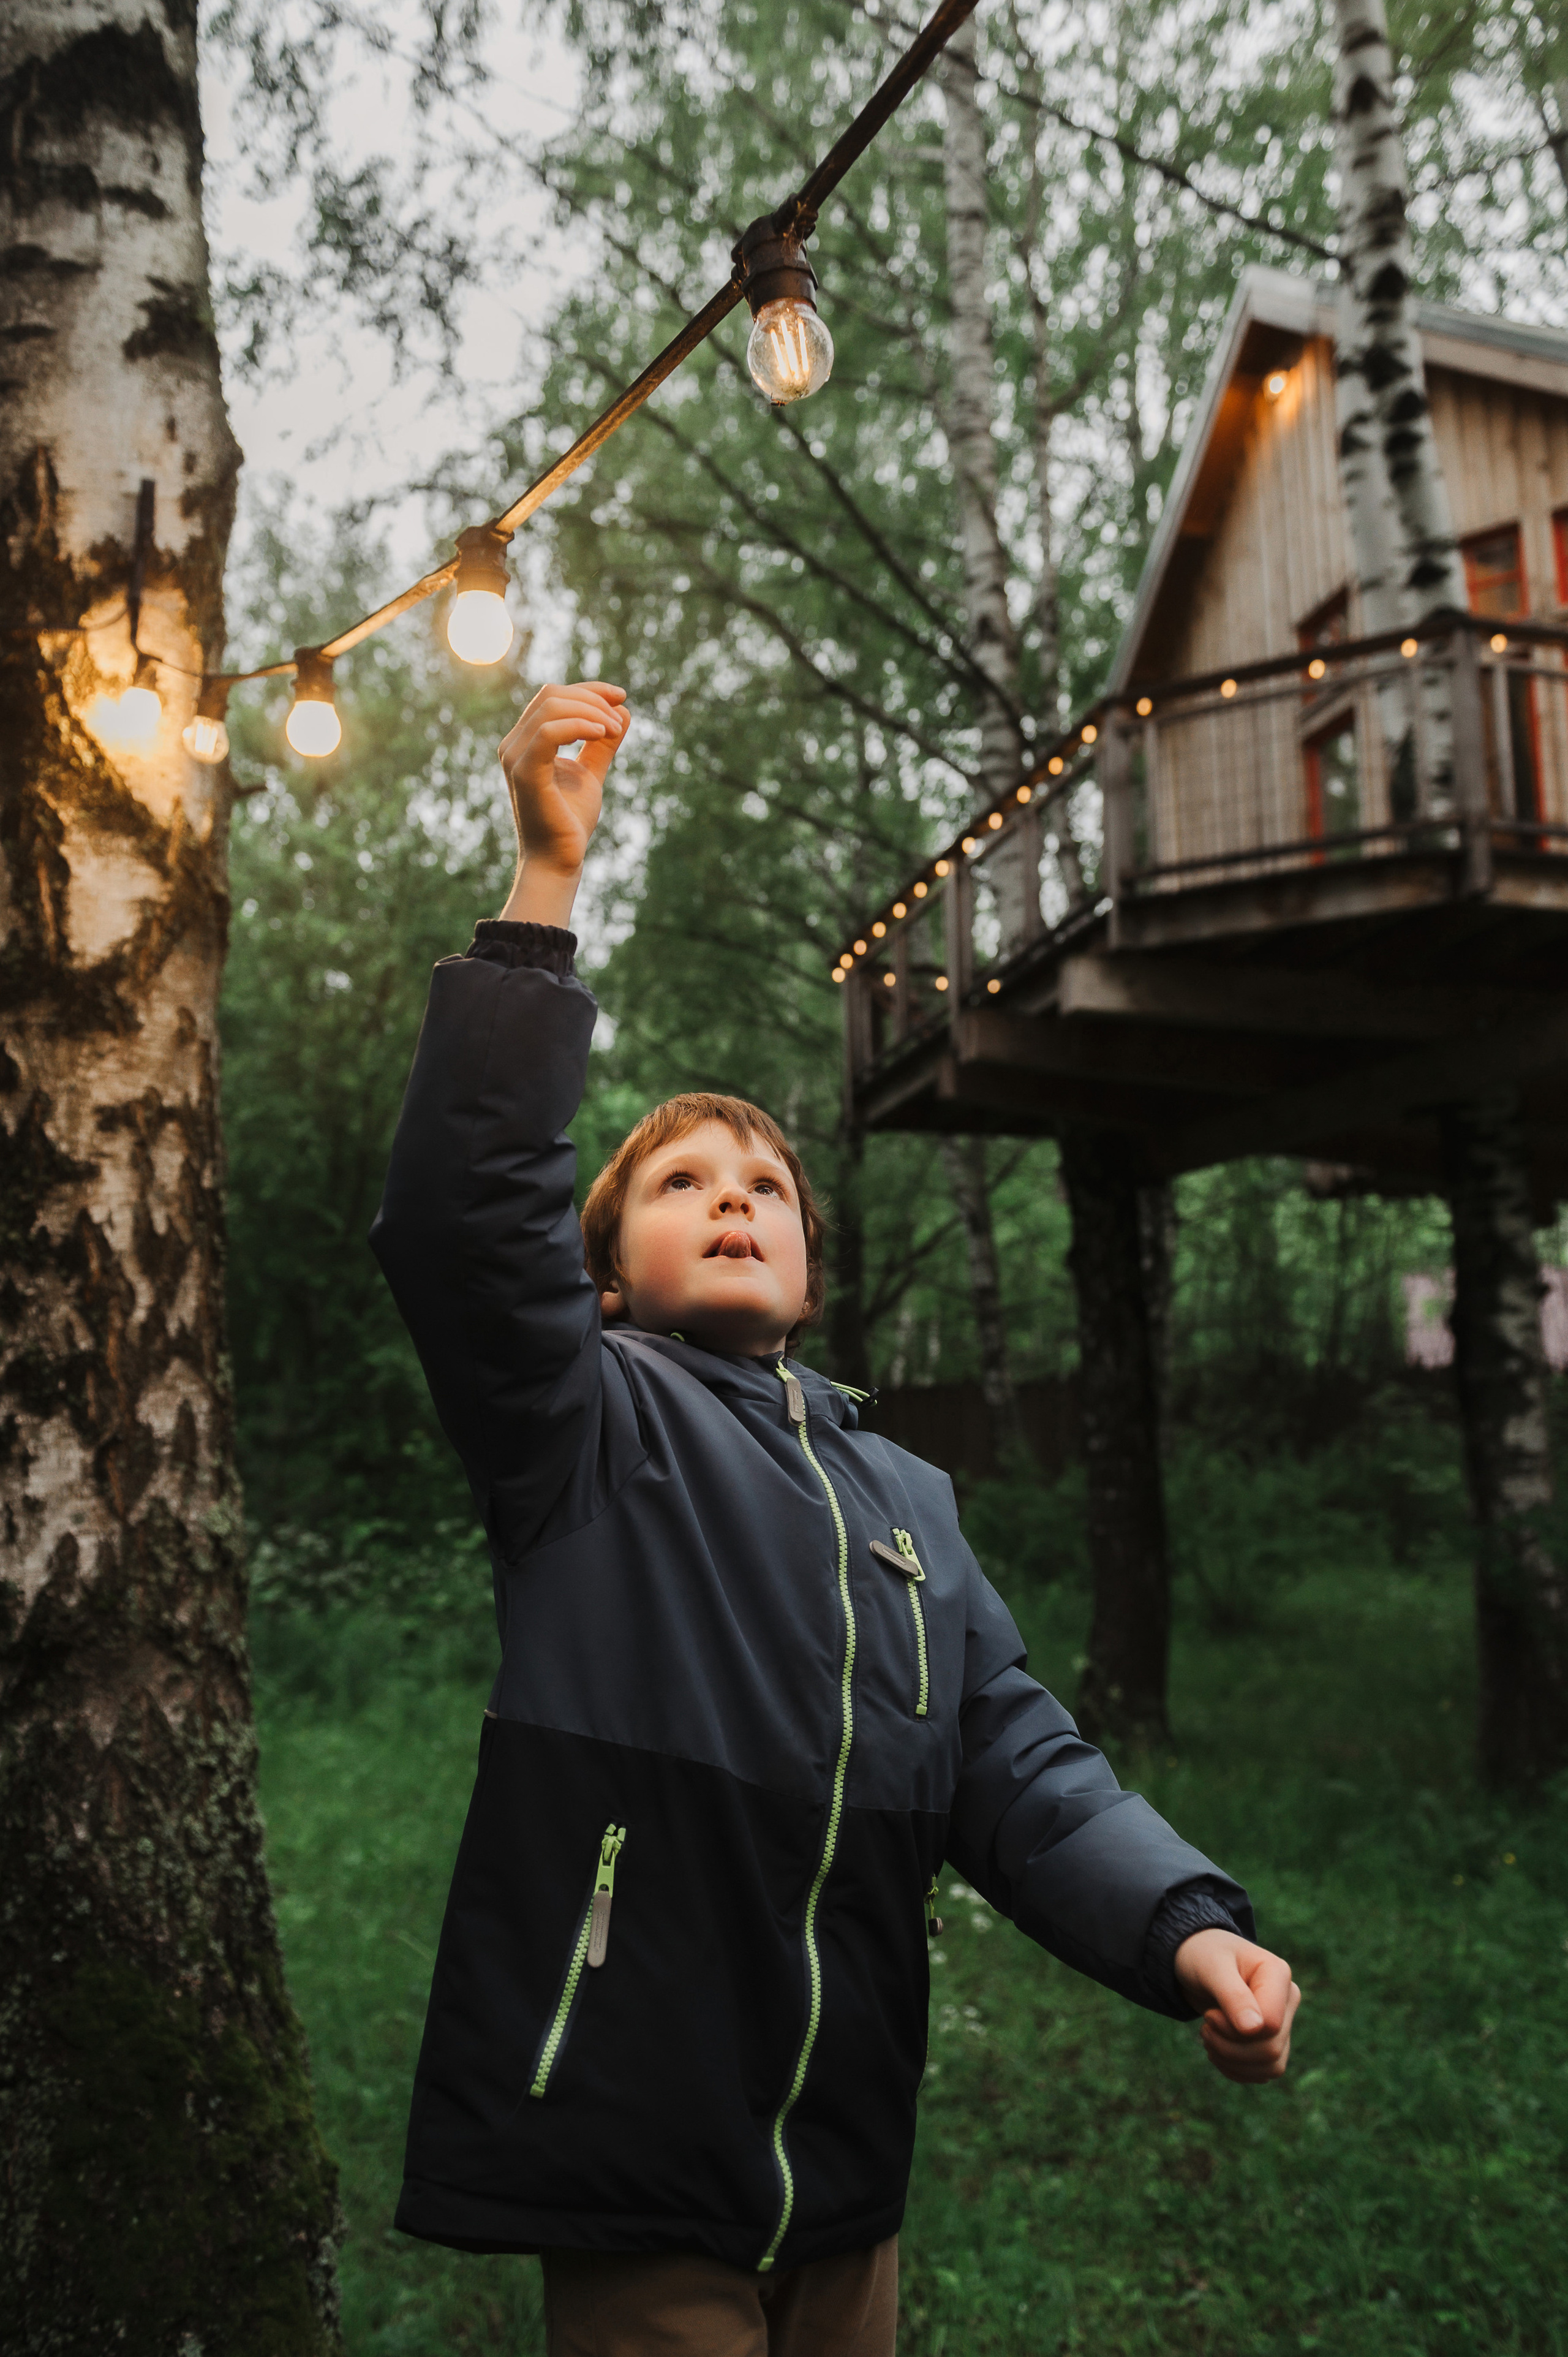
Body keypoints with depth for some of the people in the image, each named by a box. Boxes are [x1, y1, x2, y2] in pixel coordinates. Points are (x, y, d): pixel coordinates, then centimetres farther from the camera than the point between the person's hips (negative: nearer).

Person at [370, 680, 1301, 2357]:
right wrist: (546, 883, -25)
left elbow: (1017, 1764, 4)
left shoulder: (907, 1498, 14)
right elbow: (460, 1207, -21)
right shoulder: (588, 1425, -2)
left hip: (844, 2158, 5)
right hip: (641, 2155, -5)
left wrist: (1185, 1925, -14)